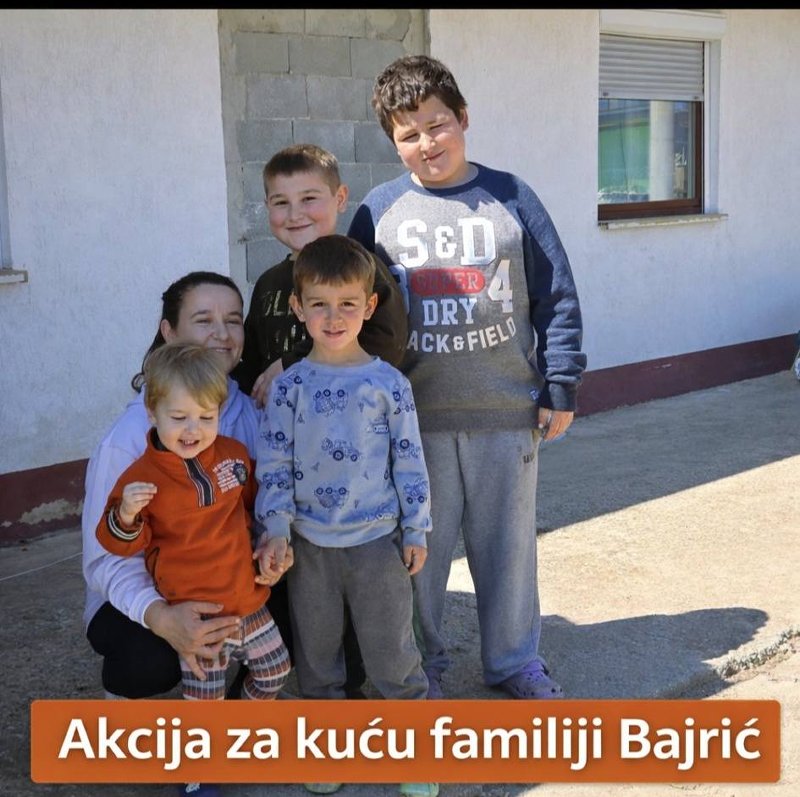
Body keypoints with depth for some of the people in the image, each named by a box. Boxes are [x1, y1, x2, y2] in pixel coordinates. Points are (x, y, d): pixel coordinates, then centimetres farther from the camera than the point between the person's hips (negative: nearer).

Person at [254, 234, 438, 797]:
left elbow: (410, 459, -1)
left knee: (391, 654, 6)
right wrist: (277, 528, -9)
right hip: (309, 542, 2)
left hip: (378, 539, -2)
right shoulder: (289, 386, -1)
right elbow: (274, 463, 0)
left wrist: (416, 530, -1)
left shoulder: (387, 382, -4)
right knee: (317, 654, 15)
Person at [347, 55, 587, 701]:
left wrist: (560, 388, 0)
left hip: (506, 414, 0)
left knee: (509, 542, 12)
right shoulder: (378, 212, 2)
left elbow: (558, 299, 3)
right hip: (414, 419, 0)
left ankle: (515, 659, 32)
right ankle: (419, 664, 30)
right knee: (419, 548, 10)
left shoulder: (510, 198, 1)